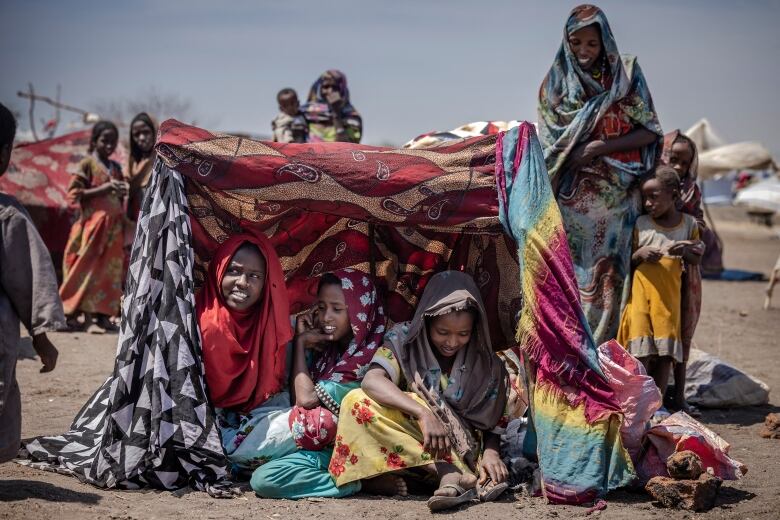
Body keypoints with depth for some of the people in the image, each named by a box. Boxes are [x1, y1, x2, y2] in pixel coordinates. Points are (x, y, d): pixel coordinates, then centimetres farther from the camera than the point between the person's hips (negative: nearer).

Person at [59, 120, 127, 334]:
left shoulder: (116, 168, 15)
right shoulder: (87, 164, -2)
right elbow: (75, 194, -10)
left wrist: (122, 193, 1)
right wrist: (105, 188, -16)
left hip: (114, 226, 6)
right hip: (93, 224, -6)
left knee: (110, 270, 3)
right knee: (91, 269, -8)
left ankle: (102, 315, 5)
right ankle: (89, 317, -9)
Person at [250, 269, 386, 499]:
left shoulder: (367, 359, -12)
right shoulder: (324, 349, 9)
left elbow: (307, 398, -13)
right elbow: (297, 395, 4)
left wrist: (301, 343, -3)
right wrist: (303, 343, 1)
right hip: (317, 447, 7)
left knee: (265, 480, -25)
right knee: (261, 478, -16)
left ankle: (356, 481, -14)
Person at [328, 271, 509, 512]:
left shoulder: (486, 364, 2)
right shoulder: (404, 340, -4)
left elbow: (491, 422, 2)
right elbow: (372, 381, -23)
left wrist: (490, 452, -22)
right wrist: (423, 413, -37)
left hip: (464, 450, 0)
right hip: (402, 446, 1)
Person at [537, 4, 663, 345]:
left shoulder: (626, 74, 5)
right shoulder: (556, 81, 8)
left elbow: (649, 132, 1)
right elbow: (547, 141, 9)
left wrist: (598, 147, -11)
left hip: (615, 198, 0)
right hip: (572, 198, 0)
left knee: (608, 273, -3)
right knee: (570, 273, -6)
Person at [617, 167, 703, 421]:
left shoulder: (689, 224, 3)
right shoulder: (641, 224, 1)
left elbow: (697, 259, 11)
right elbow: (628, 260, 8)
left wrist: (686, 251, -11)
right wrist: (640, 254, -15)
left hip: (669, 295, 1)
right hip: (641, 292, -1)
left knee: (665, 351, 3)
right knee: (641, 350, -4)